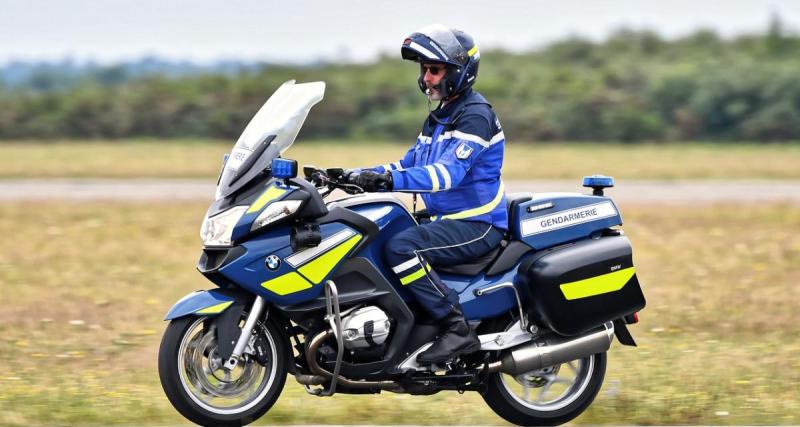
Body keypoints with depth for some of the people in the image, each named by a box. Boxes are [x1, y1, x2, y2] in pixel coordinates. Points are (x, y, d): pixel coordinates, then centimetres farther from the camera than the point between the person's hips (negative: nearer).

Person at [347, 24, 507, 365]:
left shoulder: (475, 116, -14)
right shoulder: (439, 117, 18)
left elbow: (448, 172, -28)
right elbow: (409, 165, 20)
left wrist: (390, 180, -38)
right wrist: (357, 176, 5)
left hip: (477, 224, -10)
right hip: (446, 220, 10)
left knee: (401, 247, -31)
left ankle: (457, 329, -28)